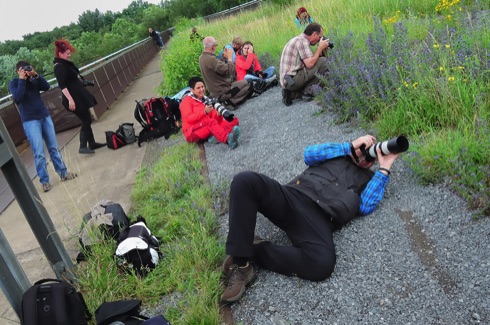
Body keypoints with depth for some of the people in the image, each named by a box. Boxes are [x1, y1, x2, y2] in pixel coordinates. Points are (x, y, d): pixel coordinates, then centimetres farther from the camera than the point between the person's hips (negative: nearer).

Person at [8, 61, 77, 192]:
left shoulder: (34, 80, 9)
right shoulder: (13, 83, 0)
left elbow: (46, 87, -6)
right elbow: (18, 98, -16)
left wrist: (36, 75, -14)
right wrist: (22, 80, -13)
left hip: (45, 116, 4)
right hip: (30, 121, -4)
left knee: (54, 148, 8)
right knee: (39, 153, -8)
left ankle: (63, 173, 16)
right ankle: (44, 181, 0)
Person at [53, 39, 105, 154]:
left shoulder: (65, 64, 12)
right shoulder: (59, 67, -16)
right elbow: (62, 86, -23)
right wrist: (70, 99, -28)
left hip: (78, 96, 10)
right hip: (73, 98, -10)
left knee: (87, 119, 13)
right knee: (86, 120, -6)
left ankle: (92, 143, 21)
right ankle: (83, 147, 0)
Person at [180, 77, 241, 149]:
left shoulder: (206, 100, 20)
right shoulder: (187, 100, 7)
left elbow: (216, 119, 11)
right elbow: (189, 118, -10)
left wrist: (219, 114, -13)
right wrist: (204, 112, -21)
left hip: (207, 131, 6)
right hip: (193, 132, -5)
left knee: (234, 120, -11)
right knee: (210, 122, -37)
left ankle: (216, 137, -41)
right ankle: (228, 139, -66)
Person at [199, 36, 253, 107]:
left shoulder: (202, 57, 6)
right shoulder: (211, 59, -26)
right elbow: (228, 71, -23)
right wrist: (229, 57, -10)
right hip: (222, 93, -10)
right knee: (248, 84, -2)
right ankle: (231, 101, -2)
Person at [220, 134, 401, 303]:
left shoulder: (369, 178, 29)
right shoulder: (336, 154, 32)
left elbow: (366, 207, 8)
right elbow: (309, 154, 12)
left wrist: (384, 170, 15)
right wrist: (351, 145, 15)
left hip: (319, 217, -1)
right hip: (292, 196, 2)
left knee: (323, 264, -36)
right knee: (245, 180, -28)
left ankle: (254, 249, -16)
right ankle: (241, 261, -22)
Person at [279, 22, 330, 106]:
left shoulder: (299, 39, 18)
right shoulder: (302, 41, -12)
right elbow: (309, 64, -20)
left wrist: (322, 51, 7)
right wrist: (320, 48, -7)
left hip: (286, 81, 9)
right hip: (292, 80, -9)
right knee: (323, 61, -10)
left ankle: (292, 94, 9)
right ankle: (308, 92, -6)